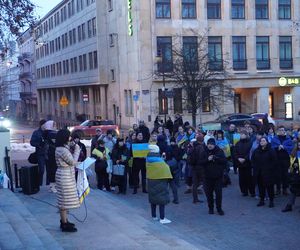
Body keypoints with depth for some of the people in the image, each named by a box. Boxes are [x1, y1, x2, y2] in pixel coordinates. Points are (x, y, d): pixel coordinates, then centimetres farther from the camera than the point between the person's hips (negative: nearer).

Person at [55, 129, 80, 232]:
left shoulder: (61, 148, 11)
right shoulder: (63, 150, -21)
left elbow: (69, 161, 15)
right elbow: (73, 162, -16)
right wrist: (77, 150, -7)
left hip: (66, 175, 11)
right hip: (65, 176, -11)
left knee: (64, 200, 17)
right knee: (64, 199, -4)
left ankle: (64, 221, 27)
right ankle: (64, 225, 3)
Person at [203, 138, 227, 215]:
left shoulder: (220, 151, -1)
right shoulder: (205, 152, 3)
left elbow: (224, 161, -10)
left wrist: (215, 158, -20)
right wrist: (207, 159, -19)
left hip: (218, 176, -2)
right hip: (208, 176, 2)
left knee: (218, 193, -1)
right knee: (209, 193, 6)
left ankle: (219, 208, 12)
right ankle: (210, 208, 21)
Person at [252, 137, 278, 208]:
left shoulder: (271, 151, -6)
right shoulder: (256, 151, 8)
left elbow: (274, 161, -7)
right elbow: (252, 159, 19)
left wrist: (270, 168, -12)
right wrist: (254, 167, 7)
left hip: (268, 172, -4)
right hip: (258, 172, 4)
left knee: (269, 187, -1)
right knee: (260, 186, 7)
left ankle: (271, 201, 8)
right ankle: (262, 200, 16)